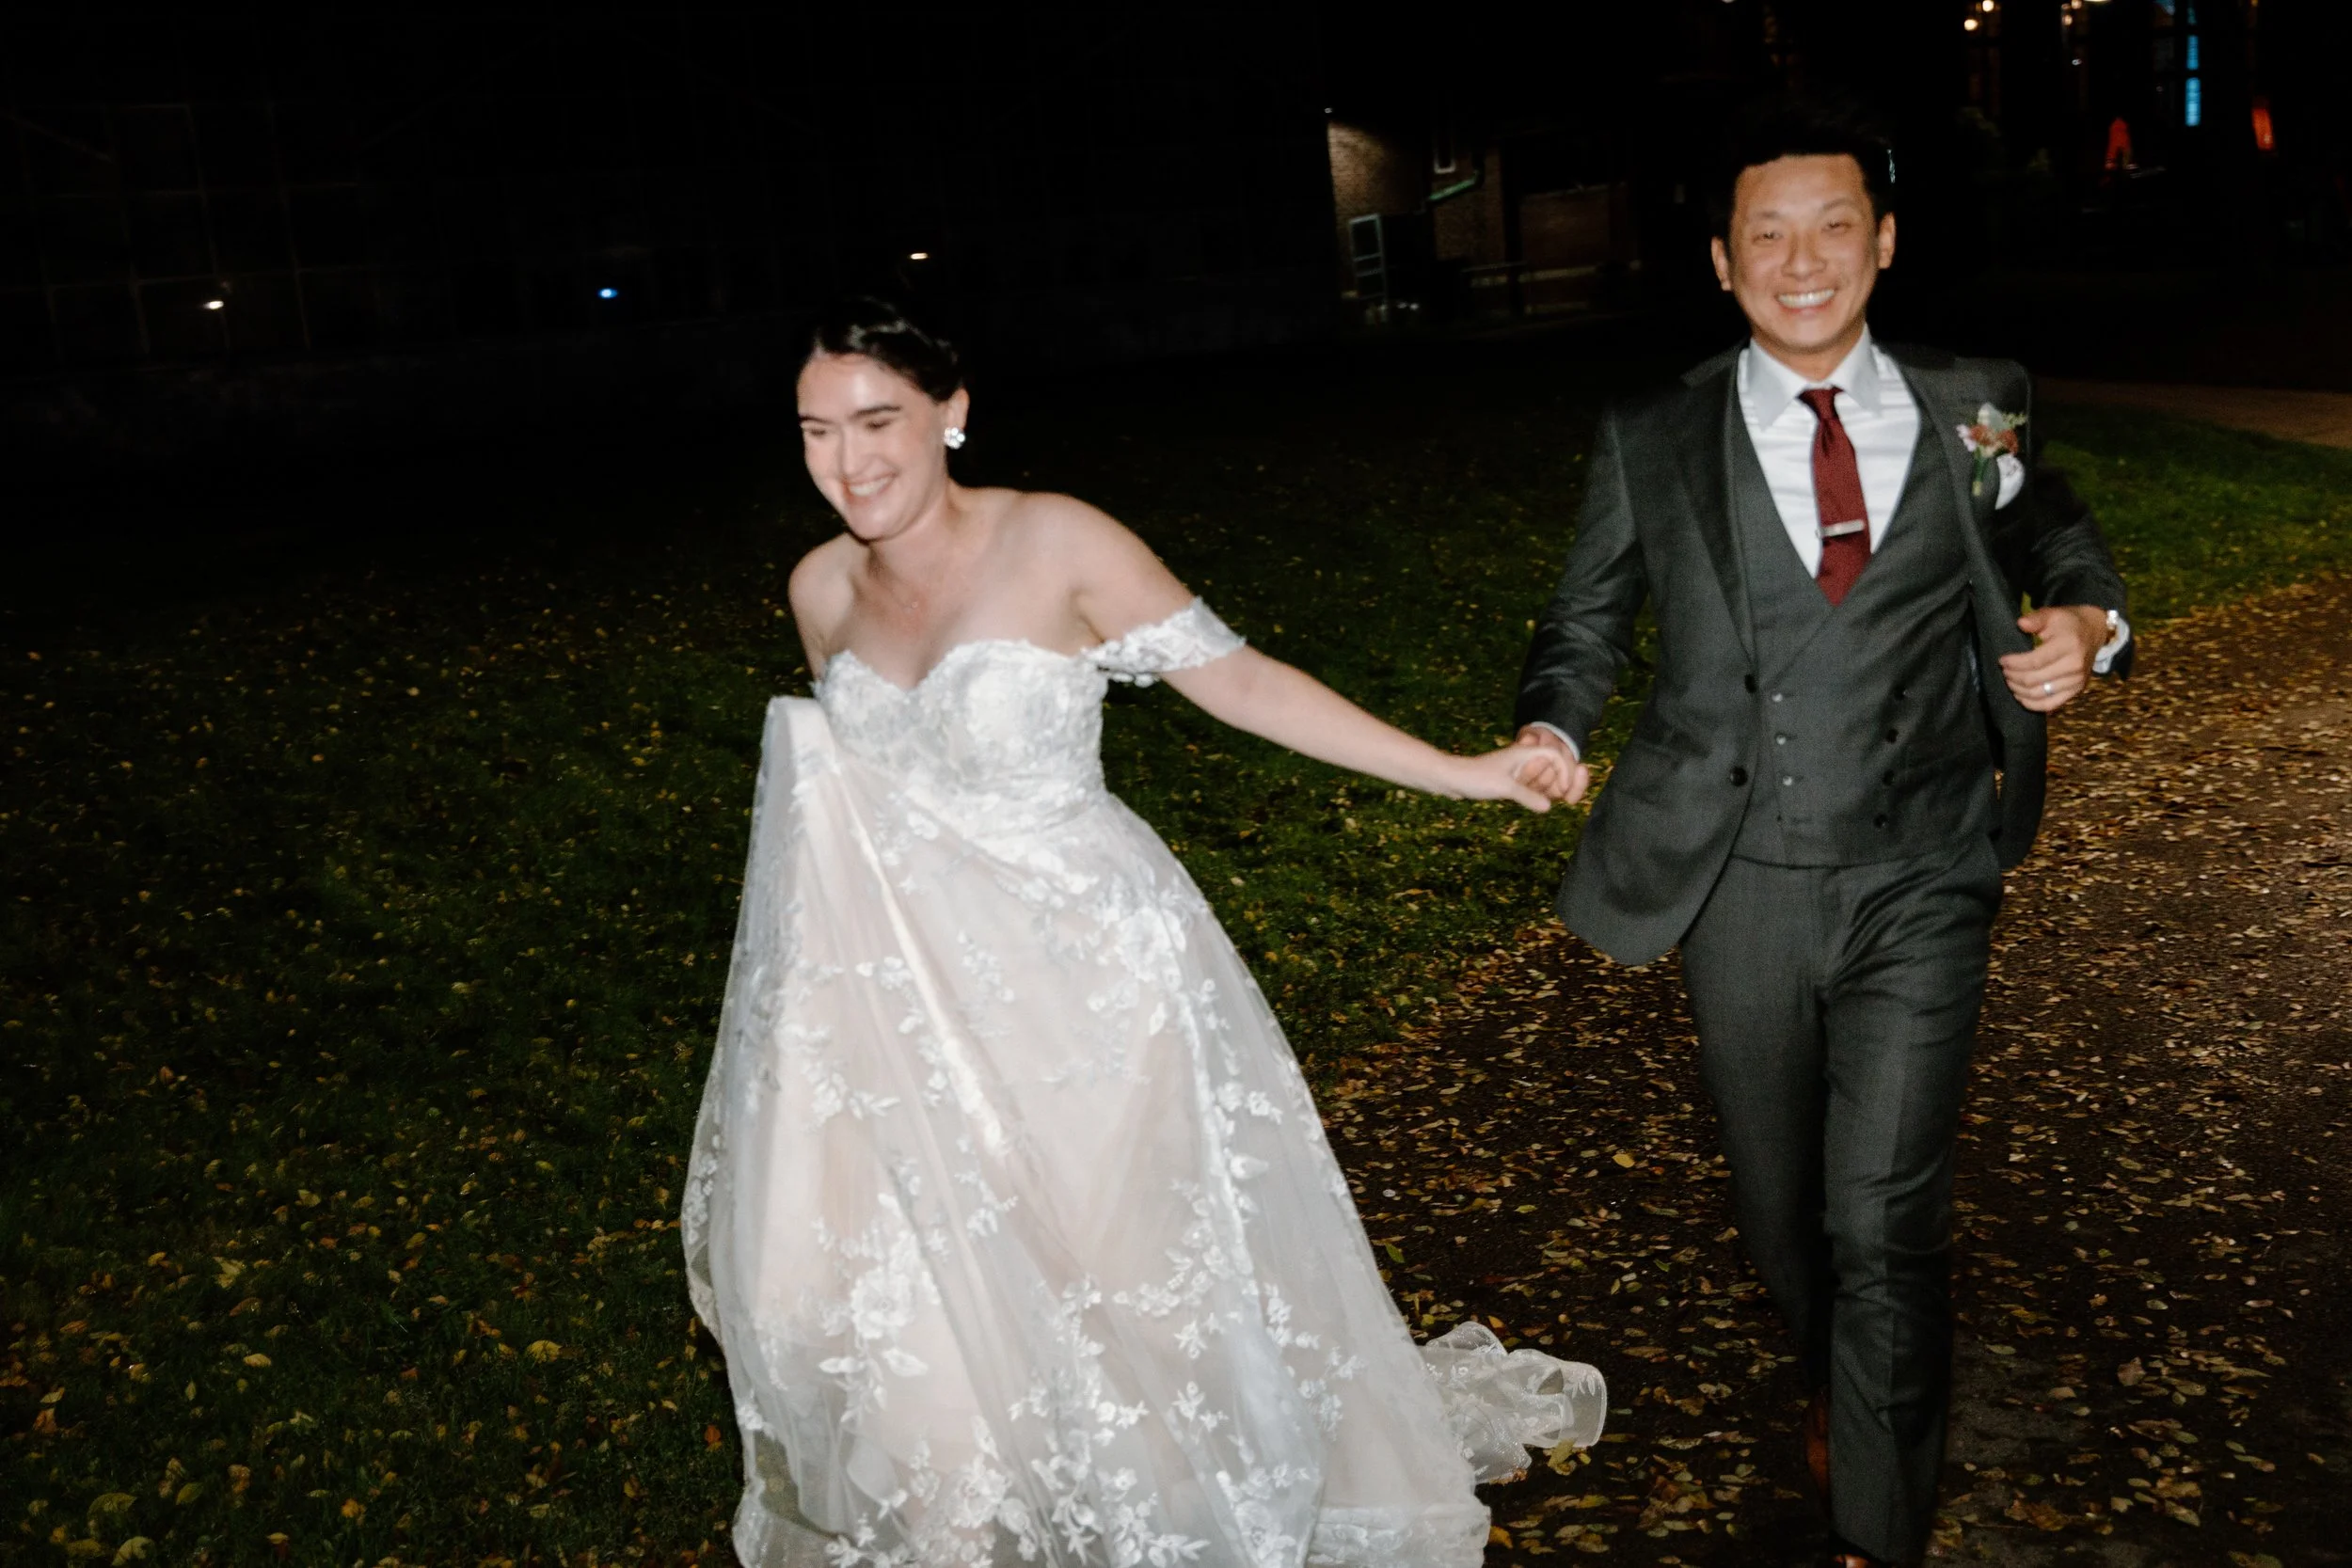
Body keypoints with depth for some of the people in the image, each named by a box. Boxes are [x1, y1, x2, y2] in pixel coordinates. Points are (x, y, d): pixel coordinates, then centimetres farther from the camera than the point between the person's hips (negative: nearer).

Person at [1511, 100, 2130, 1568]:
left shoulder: (1975, 414, 1)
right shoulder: (1653, 443, 1)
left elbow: (2058, 538, 17)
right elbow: (1588, 621, 11)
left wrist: (2087, 624, -5)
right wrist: (1557, 727, -9)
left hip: (1917, 888, -1)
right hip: (1740, 888, 2)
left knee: (1885, 1222, -6)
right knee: (1781, 1206, 18)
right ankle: (1839, 1386, 48)